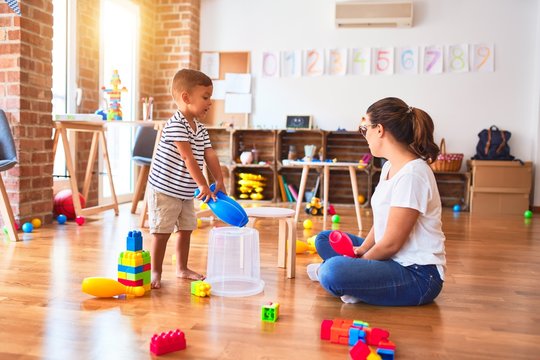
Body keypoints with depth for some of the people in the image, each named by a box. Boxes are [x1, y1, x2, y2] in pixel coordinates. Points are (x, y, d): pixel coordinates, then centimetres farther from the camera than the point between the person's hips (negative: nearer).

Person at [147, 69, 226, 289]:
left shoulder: (200, 129, 8)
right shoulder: (176, 125, -20)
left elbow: (210, 156, 4)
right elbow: (188, 158, -25)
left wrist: (219, 181, -4)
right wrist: (203, 185, -26)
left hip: (187, 193, 9)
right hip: (164, 190, -9)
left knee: (185, 230, 16)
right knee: (162, 233, -3)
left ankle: (182, 268, 30)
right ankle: (156, 272, 11)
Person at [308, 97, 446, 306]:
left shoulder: (411, 174, -24)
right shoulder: (390, 166, 7)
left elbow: (391, 243, -20)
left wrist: (360, 261, -6)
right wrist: (362, 249, -4)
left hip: (418, 275, -10)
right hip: (393, 260, 10)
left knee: (333, 271, -31)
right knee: (324, 240, 18)